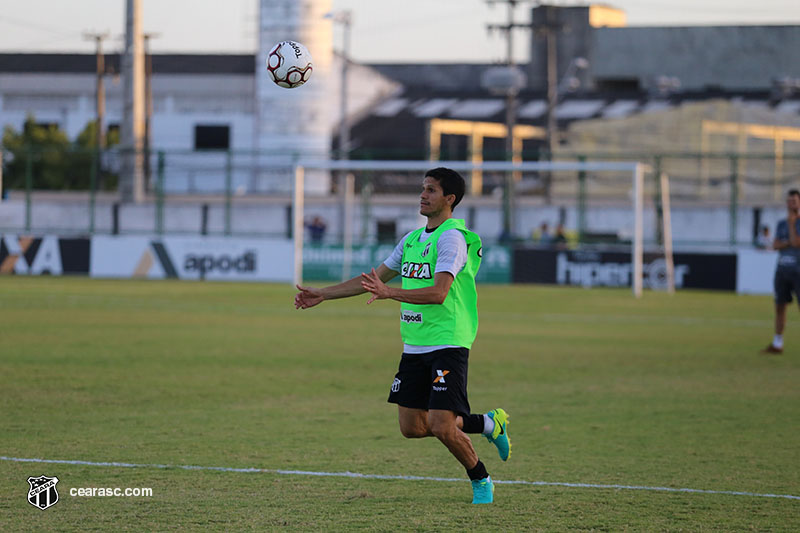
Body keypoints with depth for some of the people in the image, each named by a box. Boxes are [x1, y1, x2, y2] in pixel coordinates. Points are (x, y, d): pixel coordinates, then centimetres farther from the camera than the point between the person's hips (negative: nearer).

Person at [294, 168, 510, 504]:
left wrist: (390, 293, -37)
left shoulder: (452, 238, -13)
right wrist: (323, 295, 20)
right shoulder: (413, 239, 14)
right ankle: (488, 423, 25)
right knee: (412, 427, 6)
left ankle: (481, 482, 11)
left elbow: (439, 292, -26)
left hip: (447, 344, -8)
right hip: (414, 347, 8)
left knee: (442, 427, -14)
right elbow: (374, 278, 22)